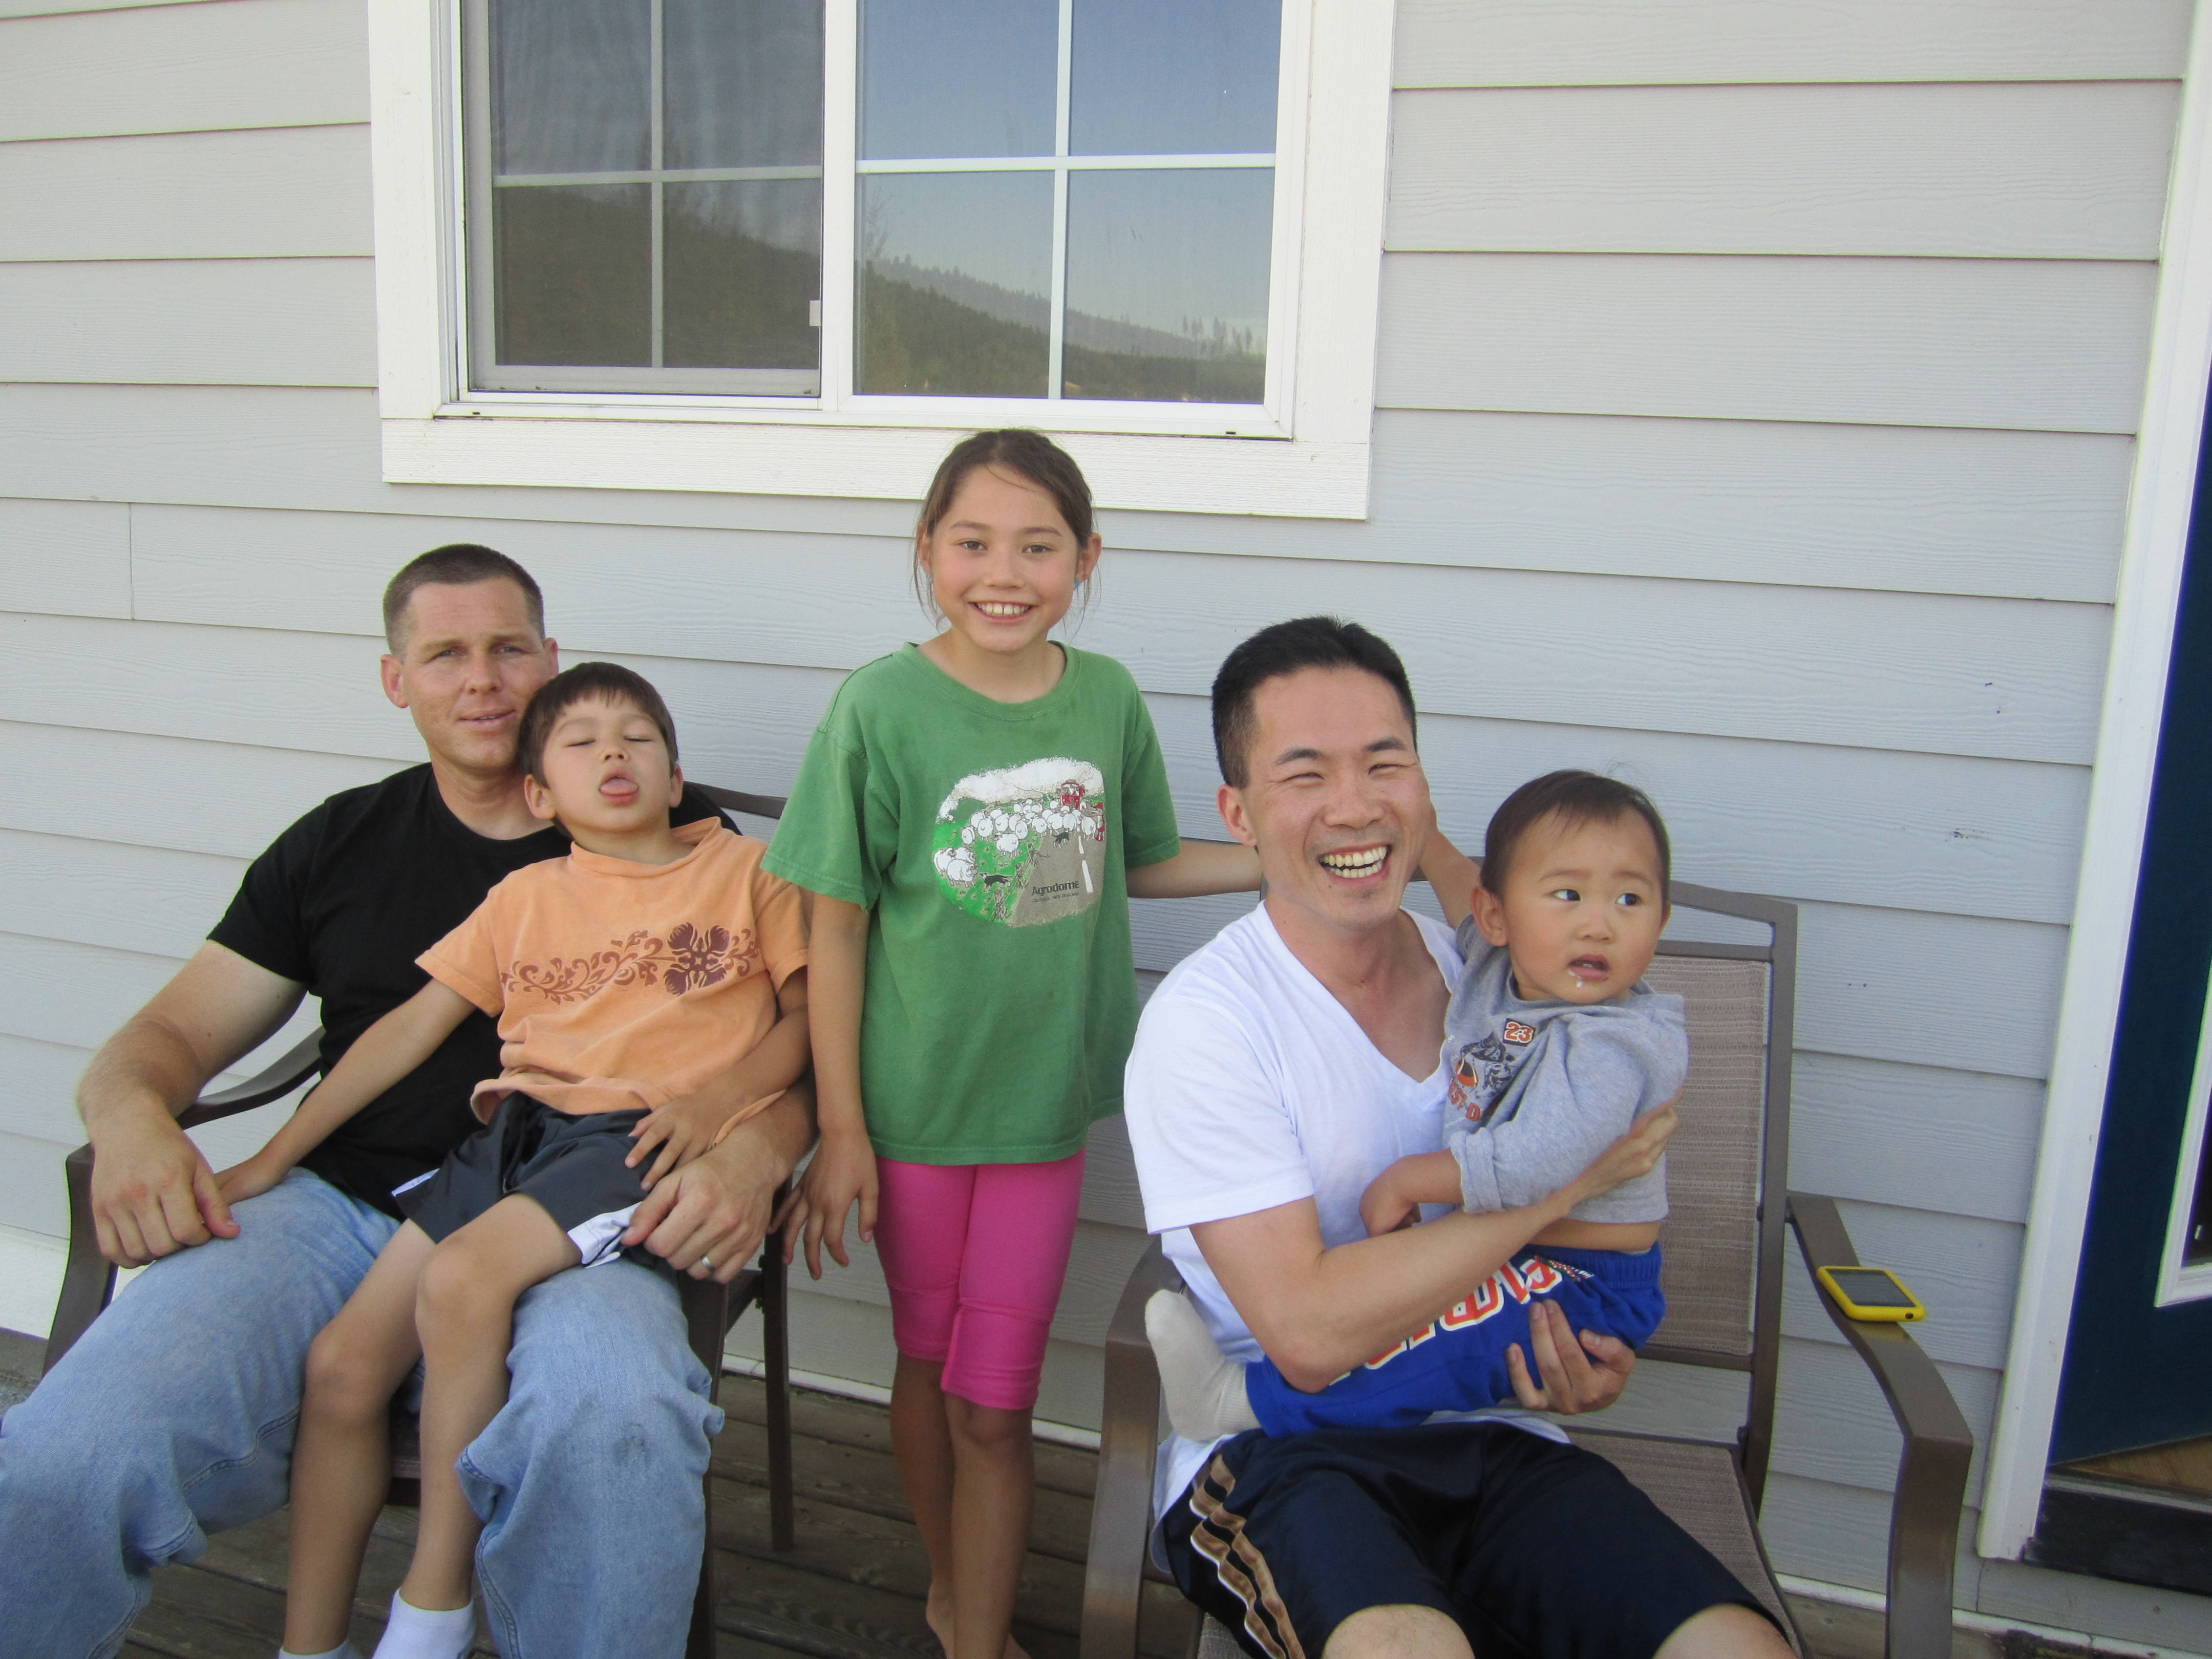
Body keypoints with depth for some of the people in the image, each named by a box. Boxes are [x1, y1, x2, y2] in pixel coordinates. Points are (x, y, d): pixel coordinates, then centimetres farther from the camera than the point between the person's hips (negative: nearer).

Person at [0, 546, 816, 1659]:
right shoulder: (339, 845, 20)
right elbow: (172, 1033, 20)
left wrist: (754, 1150, -14)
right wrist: (128, 1116, -4)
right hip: (340, 1210, 2)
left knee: (615, 1430, -36)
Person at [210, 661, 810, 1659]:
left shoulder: (747, 871, 9)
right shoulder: (526, 897, 18)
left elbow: (806, 1017, 8)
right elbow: (411, 1027, 17)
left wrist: (718, 1100, -11)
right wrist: (272, 1159, 15)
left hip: (645, 1136, -5)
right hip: (519, 1130, 5)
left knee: (463, 1276, -28)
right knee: (342, 1362, -6)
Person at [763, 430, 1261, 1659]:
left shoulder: (1110, 698, -4)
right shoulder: (882, 706, -13)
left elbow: (1141, 865, 12)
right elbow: (837, 927, -9)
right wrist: (839, 1128, -8)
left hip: (1046, 1096, 1)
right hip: (912, 1101, -1)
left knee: (995, 1403, 7)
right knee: (927, 1362, 18)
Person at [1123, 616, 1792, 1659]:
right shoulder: (1203, 1021, -14)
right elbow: (1309, 1333, -20)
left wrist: (1583, 1354, -4)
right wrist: (1557, 1181, -17)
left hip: (1488, 1437, 5)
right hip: (1273, 1455, -4)